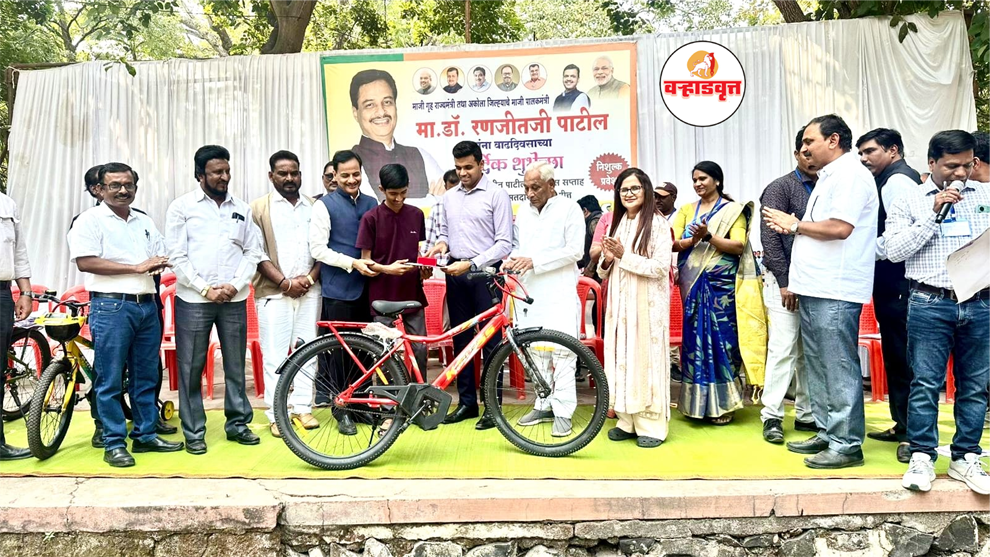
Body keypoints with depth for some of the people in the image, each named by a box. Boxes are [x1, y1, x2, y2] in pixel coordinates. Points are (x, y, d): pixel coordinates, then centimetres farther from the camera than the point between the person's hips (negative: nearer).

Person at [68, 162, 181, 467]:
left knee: (146, 376, 11)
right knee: (110, 380, -1)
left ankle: (145, 436, 21)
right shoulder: (90, 220, -1)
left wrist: (158, 264, -4)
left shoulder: (145, 222, 18)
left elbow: (162, 257, 20)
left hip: (147, 306, 6)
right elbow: (86, 262, -13)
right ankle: (114, 444, 7)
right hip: (111, 307, -6)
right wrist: (137, 267, -13)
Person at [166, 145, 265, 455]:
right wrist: (206, 289, -10)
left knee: (236, 366, 9)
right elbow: (177, 256, -4)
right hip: (193, 300, -2)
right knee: (191, 369, 3)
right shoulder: (182, 207, 1)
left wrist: (235, 284, -6)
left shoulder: (242, 209, 10)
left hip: (234, 300, 3)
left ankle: (238, 424, 21)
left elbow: (253, 252, 8)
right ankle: (193, 433, 13)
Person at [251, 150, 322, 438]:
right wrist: (285, 282, -11)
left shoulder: (314, 207, 11)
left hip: (309, 291, 3)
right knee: (275, 355, 0)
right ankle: (277, 414, 8)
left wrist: (310, 277, -5)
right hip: (274, 293, -2)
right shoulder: (259, 208, 4)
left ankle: (303, 406, 17)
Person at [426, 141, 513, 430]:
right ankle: (466, 402, 21)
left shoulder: (497, 195, -6)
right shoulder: (448, 197, 11)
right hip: (455, 274, 6)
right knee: (460, 340, 10)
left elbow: (504, 244, -10)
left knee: (490, 341, -1)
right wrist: (442, 242, -2)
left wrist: (471, 264, -18)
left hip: (485, 273, -5)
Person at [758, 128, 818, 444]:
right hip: (786, 281, -5)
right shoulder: (781, 188, -2)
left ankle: (806, 414, 18)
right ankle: (772, 416, 3)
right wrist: (784, 282, -12)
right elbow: (769, 238, -8)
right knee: (783, 348, -5)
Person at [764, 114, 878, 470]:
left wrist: (796, 225, -7)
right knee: (818, 366, 14)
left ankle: (847, 444, 2)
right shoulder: (829, 177, 21)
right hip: (814, 290, 10)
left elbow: (839, 227, -21)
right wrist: (792, 227, 6)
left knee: (839, 369, -5)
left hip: (836, 292, -10)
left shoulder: (850, 174, -9)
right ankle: (826, 433, 23)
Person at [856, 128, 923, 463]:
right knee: (894, 356, 15)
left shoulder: (897, 180, -11)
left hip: (897, 281, -11)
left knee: (903, 358, -7)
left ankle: (913, 434, -1)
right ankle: (902, 425, 24)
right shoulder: (892, 180, 20)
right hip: (891, 282, 11)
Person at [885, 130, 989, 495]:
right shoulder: (910, 201, 5)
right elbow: (894, 250, -6)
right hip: (930, 304, -3)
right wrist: (933, 215, -11)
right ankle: (922, 457, 10)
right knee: (926, 383, 0)